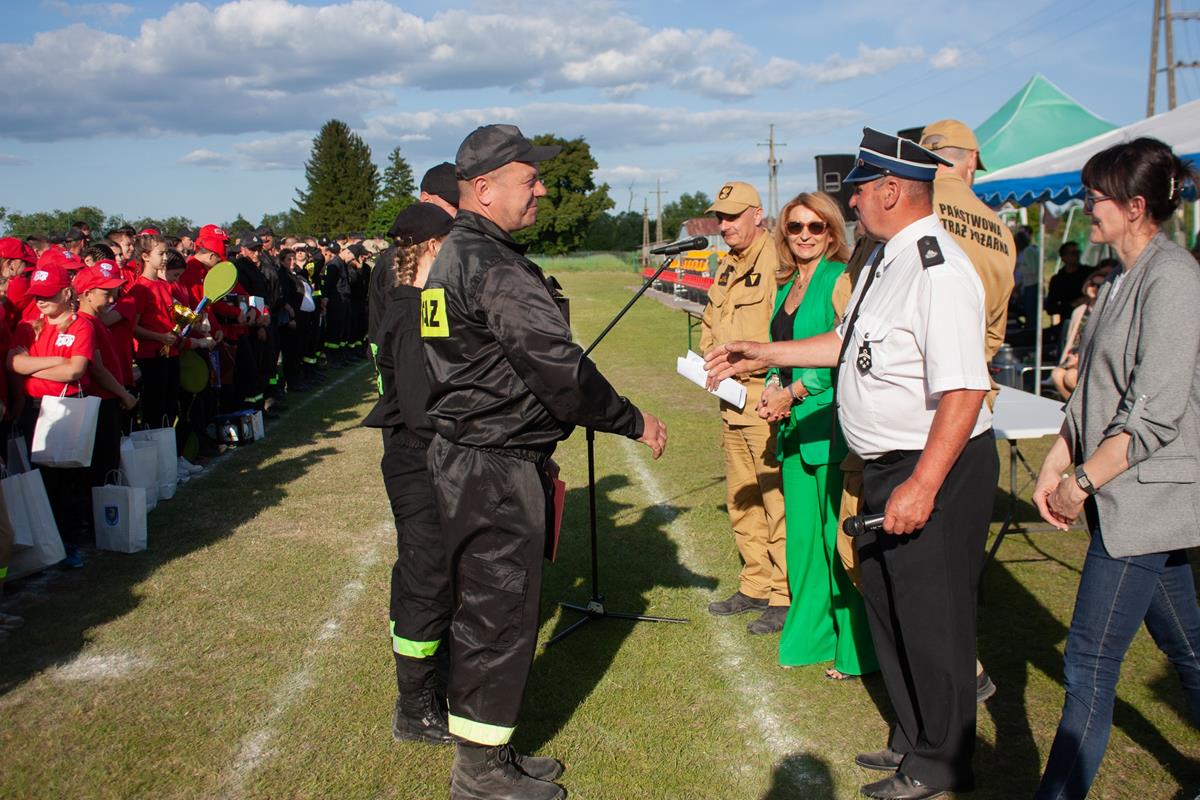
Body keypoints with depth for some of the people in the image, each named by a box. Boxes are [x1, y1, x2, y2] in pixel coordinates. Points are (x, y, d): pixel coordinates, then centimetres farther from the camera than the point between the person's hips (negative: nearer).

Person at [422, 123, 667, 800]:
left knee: (489, 610, 18)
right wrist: (634, 421, -12)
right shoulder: (495, 267, -20)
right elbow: (556, 364, -23)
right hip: (496, 471, -11)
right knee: (499, 616, 1)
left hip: (470, 459, 11)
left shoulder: (456, 256, 14)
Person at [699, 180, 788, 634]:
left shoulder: (777, 264, -14)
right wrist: (710, 358, 9)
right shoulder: (725, 269, 16)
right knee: (741, 502, 17)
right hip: (732, 403, 10)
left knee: (777, 502, -3)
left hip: (768, 401, -10)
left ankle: (785, 597, 8)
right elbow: (710, 323, 28)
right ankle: (755, 587, 29)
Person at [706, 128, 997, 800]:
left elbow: (964, 391, -28)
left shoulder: (938, 271, -23)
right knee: (886, 600, 21)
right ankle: (914, 738, 40)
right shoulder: (886, 261, 9)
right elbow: (849, 343, 22)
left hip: (935, 468, -10)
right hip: (887, 465, 11)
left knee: (931, 617, 4)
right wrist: (766, 355, 23)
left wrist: (922, 485, -29)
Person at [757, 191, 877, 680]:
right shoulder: (787, 288, 16)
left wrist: (794, 393, -15)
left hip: (831, 427, -8)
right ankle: (811, 634, 26)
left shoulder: (840, 279, -8)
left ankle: (856, 650, 10)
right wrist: (773, 387, 4)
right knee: (802, 533, 12)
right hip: (795, 427, 8)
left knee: (839, 536, -2)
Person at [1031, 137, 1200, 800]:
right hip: (1135, 497, 9)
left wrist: (1083, 481, -16)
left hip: (1143, 498, -9)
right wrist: (1055, 465, 7)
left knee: (1089, 663, -4)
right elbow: (1092, 396, 15)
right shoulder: (1124, 279, 12)